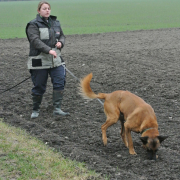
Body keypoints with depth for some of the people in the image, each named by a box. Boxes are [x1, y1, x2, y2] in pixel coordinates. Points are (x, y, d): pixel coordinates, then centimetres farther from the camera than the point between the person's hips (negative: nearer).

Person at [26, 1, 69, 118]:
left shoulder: (55, 23, 12)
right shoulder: (34, 25, -7)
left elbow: (62, 36, 21)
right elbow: (35, 41, -20)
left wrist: (61, 42, -4)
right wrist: (49, 50, -31)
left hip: (56, 60, 5)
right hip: (40, 62, -5)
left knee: (60, 82, -7)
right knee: (39, 86, 3)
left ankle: (57, 109, -3)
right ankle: (36, 110, 19)